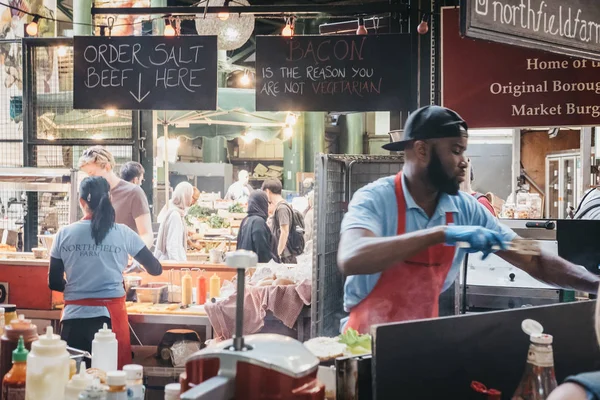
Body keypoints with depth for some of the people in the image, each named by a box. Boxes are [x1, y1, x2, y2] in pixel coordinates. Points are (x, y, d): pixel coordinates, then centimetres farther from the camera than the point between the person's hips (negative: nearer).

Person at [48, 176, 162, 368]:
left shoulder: (64, 234, 1)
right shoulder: (123, 233, -2)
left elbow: (54, 283, 7)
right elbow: (155, 269, 8)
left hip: (75, 317, 1)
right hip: (110, 316, -1)